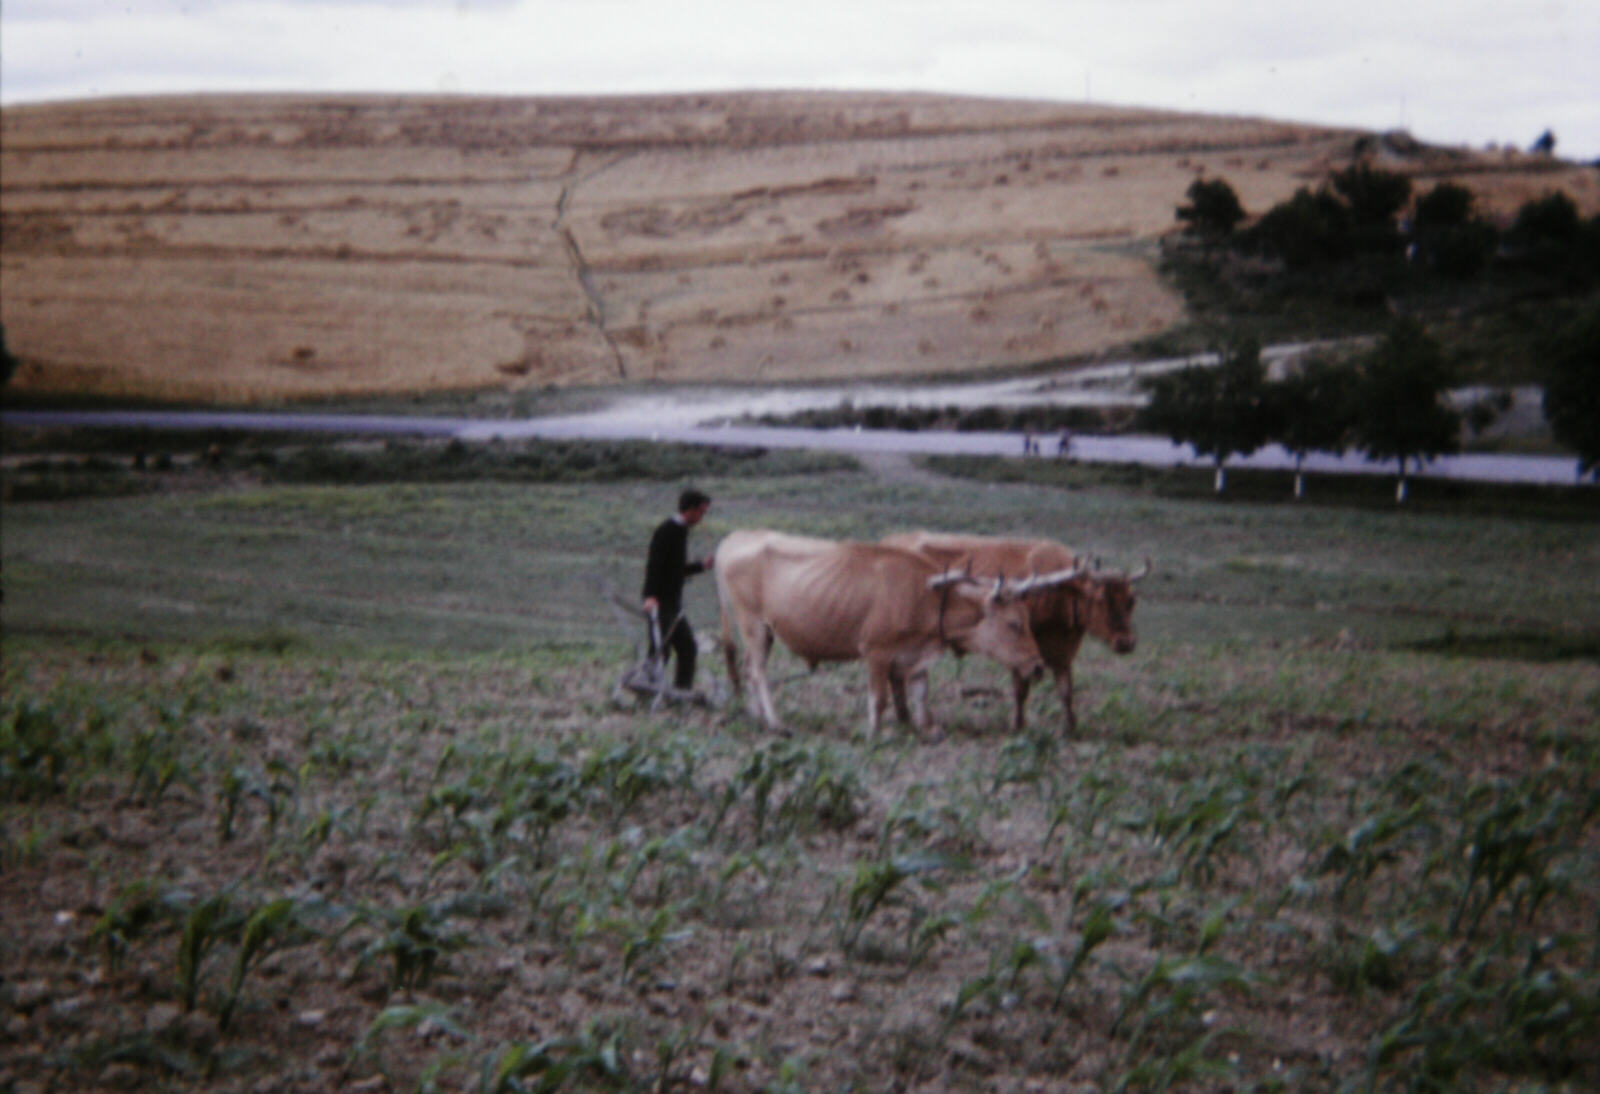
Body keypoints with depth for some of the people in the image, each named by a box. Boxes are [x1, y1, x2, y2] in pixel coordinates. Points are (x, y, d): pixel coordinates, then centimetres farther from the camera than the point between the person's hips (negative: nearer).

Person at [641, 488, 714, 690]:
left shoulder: (679, 530, 15)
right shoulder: (667, 530, -13)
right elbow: (654, 564, -23)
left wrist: (701, 565, 21)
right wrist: (650, 596, -32)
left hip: (672, 603, 10)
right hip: (660, 602, -10)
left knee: (687, 647, 10)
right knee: (659, 650, -8)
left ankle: (683, 692, 15)